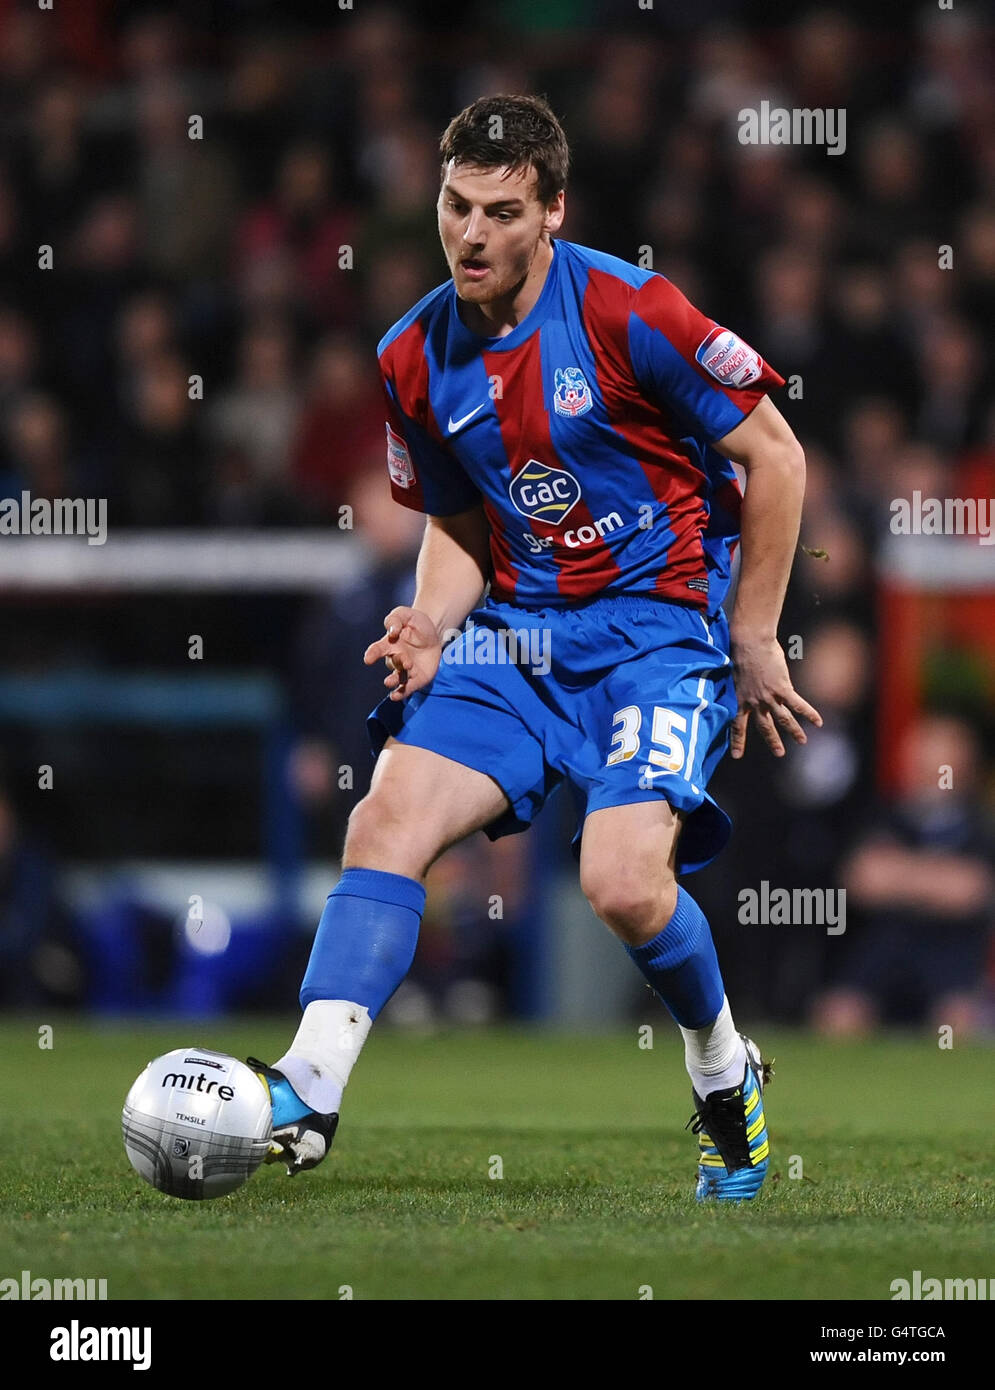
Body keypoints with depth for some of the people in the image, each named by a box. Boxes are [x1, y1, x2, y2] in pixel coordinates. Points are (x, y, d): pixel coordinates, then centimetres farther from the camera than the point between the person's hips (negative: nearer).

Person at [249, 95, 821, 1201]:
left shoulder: (626, 312, -13)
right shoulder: (415, 358, 3)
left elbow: (775, 456, -6)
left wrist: (754, 642, -5)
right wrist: (430, 629, -4)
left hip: (661, 622, -5)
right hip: (520, 631, 5)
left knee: (623, 882, -22)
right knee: (389, 813, -18)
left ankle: (726, 1077, 8)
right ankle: (307, 1093, -22)